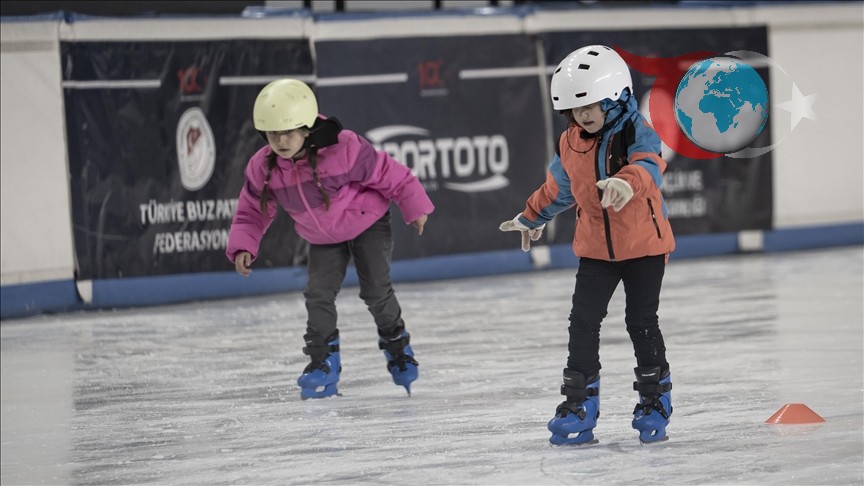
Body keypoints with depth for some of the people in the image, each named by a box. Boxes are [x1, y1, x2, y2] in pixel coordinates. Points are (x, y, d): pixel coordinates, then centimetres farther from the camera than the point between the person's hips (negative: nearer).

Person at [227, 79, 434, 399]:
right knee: (318, 294, -10)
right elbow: (251, 213, -4)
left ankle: (398, 348, 19)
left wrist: (415, 207, -12)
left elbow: (389, 173, -20)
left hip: (367, 223, -4)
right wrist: (243, 246, -18)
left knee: (376, 291, -6)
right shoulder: (263, 168, -18)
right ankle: (323, 363, 1)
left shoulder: (344, 149, -32)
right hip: (323, 238, 4)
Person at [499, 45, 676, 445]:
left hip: (644, 245, -4)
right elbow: (557, 188, 19)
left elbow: (648, 165, -39)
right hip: (596, 249, 5)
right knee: (583, 322, -2)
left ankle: (655, 401, 16)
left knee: (641, 323, 0)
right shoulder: (570, 144, 1)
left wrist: (627, 181, -60)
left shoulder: (636, 134, -17)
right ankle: (579, 404, 6)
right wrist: (531, 218, 32)